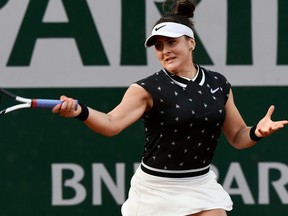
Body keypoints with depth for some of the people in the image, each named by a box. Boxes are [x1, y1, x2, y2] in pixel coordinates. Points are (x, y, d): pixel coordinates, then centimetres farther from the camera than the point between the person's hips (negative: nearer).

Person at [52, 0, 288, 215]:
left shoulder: (218, 84, 3)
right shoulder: (148, 89, -11)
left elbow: (237, 137, 11)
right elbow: (112, 124, -26)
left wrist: (257, 132, -12)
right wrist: (81, 111, -46)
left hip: (202, 187, 3)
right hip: (155, 191, -3)